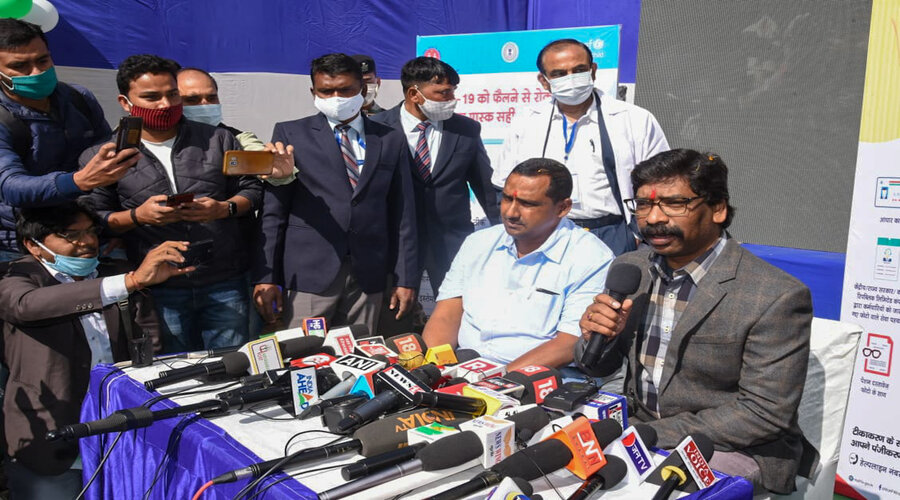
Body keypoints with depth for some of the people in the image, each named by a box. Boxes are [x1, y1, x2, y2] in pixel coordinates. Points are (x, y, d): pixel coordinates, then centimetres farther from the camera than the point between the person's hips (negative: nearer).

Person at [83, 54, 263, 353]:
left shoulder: (218, 140, 7)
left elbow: (251, 189, 9)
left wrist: (224, 208, -11)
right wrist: (137, 216, -14)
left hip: (226, 285, 1)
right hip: (160, 291, -1)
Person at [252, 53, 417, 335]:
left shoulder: (391, 140, 11)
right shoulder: (291, 134, 5)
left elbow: (402, 214, 9)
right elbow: (273, 210, 2)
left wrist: (405, 278, 5)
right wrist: (265, 277, -4)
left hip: (368, 276, 2)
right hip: (308, 272, -2)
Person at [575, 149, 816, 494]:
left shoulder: (777, 297, -17)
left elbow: (764, 413, -18)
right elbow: (599, 369, 10)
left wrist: (652, 434, -21)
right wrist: (597, 338, -15)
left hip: (734, 450, -5)